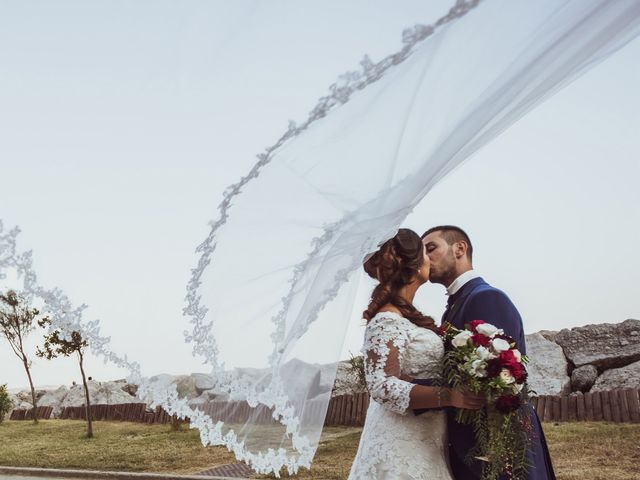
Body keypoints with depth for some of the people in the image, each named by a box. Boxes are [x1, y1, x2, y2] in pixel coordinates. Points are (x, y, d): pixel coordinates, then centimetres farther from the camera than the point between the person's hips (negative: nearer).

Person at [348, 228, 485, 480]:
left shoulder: (404, 315, 10)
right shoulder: (388, 321, -19)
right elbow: (382, 385, -27)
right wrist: (448, 396, -32)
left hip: (418, 438, 9)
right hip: (404, 441, -9)